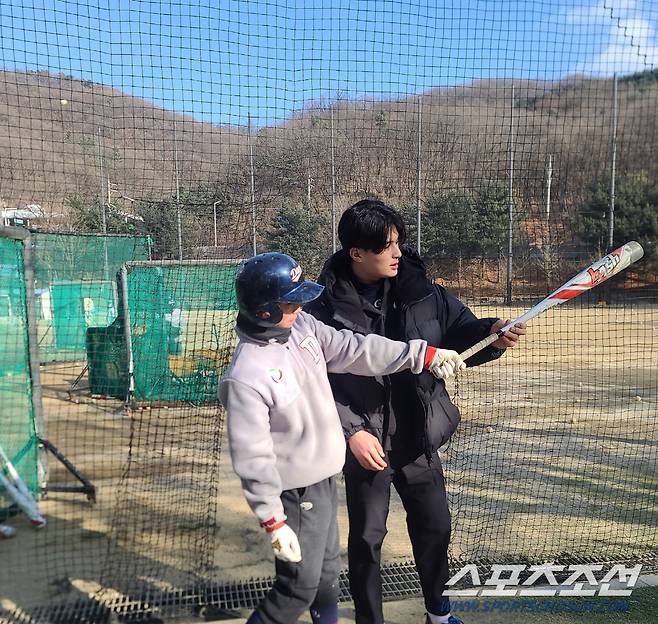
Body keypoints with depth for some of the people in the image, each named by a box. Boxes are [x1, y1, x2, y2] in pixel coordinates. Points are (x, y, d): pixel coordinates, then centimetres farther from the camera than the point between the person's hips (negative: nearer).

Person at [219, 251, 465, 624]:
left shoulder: (302, 326, -6)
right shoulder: (246, 377, -28)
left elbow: (356, 351, -3)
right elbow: (252, 456, -24)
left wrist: (424, 355, -5)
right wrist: (273, 521, -21)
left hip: (324, 477, 8)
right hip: (298, 491, -8)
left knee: (328, 569, 25)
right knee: (301, 584, 8)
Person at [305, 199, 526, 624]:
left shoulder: (420, 291, -7)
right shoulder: (327, 308, -15)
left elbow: (462, 334, -2)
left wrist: (493, 334, -22)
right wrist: (351, 430, -19)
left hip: (419, 438, 4)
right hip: (366, 444, -3)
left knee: (435, 526, 20)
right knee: (367, 538, 13)